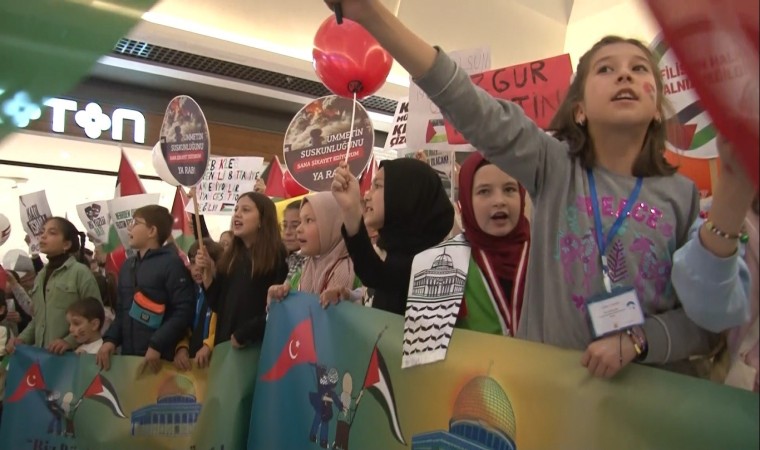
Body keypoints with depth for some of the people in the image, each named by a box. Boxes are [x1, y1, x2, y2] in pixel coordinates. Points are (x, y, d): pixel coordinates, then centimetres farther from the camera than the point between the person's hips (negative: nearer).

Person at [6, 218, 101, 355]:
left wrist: (69, 341, -20)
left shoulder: (80, 272, -8)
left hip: (70, 354, -6)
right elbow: (37, 318, 21)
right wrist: (22, 339, 5)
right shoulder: (41, 275, 14)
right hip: (41, 353, 6)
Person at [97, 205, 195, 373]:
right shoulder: (127, 266, 17)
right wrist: (110, 339, 4)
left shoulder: (171, 263, -8)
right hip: (128, 354, 7)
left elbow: (184, 310, -15)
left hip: (160, 358, -7)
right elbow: (121, 310, 20)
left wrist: (157, 345, -19)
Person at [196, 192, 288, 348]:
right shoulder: (229, 257, 11)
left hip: (257, 346, -6)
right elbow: (218, 305, 9)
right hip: (225, 342, 6)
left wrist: (244, 335, -13)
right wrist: (208, 271, -2)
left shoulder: (277, 257, -9)